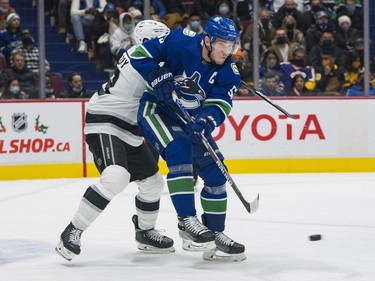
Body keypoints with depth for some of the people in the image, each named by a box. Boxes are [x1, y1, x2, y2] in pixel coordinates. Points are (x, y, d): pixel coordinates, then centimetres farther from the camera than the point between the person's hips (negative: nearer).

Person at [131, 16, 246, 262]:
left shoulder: (229, 74, -9)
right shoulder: (181, 41, -21)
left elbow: (218, 106, -20)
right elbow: (141, 55, -15)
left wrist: (207, 120, -42)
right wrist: (161, 78, -29)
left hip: (191, 120, 6)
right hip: (157, 109, -6)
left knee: (215, 173, 1)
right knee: (180, 152, -30)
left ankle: (215, 233, 13)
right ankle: (187, 222, -27)